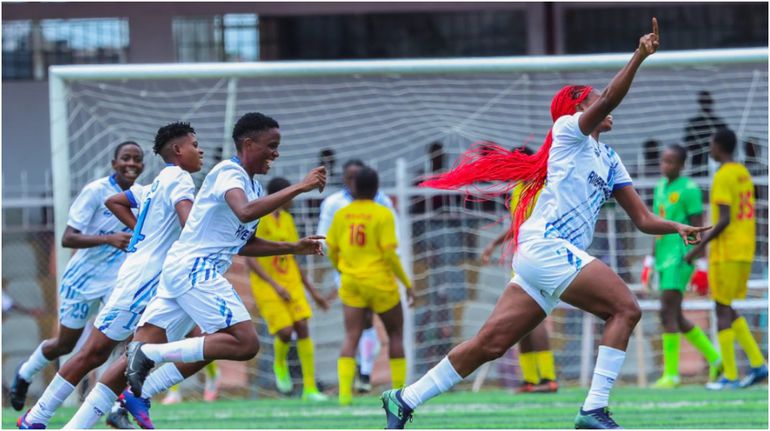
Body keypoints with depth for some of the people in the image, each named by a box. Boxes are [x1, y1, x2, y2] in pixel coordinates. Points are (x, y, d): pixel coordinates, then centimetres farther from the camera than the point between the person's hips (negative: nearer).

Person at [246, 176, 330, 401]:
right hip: (266, 287, -6)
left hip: (291, 282, 6)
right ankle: (280, 363, 21)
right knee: (285, 331, -15)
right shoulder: (258, 220, -12)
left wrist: (313, 291, 16)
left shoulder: (287, 219, 10)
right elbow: (250, 260, -17)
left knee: (302, 328, -7)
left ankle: (310, 388, -5)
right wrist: (275, 285, -24)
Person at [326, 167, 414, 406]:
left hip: (351, 281, 3)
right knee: (396, 334, 14)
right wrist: (407, 284, -5)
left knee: (351, 337, -1)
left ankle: (344, 392, -18)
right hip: (380, 283, -3)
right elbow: (390, 254, -14)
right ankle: (399, 391, 13)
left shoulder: (342, 214, 2)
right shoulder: (383, 214, -10)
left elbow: (332, 252, 9)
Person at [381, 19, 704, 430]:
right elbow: (608, 100, -19)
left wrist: (676, 227, 0)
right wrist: (639, 56, -27)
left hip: (559, 256, 9)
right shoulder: (569, 129, 2)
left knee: (490, 343, 5)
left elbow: (643, 219, 18)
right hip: (544, 246, -9)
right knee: (625, 307, -18)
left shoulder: (608, 159, 23)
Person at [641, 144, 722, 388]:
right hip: (664, 258, 9)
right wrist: (651, 260, 20)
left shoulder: (689, 189, -9)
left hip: (681, 258, -9)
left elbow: (698, 228, -10)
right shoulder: (660, 188, 16)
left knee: (668, 312, -13)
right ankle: (715, 359, 22)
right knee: (676, 318, 10)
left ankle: (671, 374, -11)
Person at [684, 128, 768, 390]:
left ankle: (730, 376, -4)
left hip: (726, 252, -9)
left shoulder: (723, 177, -13)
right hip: (745, 251, 9)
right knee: (728, 310, 15)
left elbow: (725, 220, -19)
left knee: (723, 311, -3)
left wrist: (699, 248, -15)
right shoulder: (744, 174, 14)